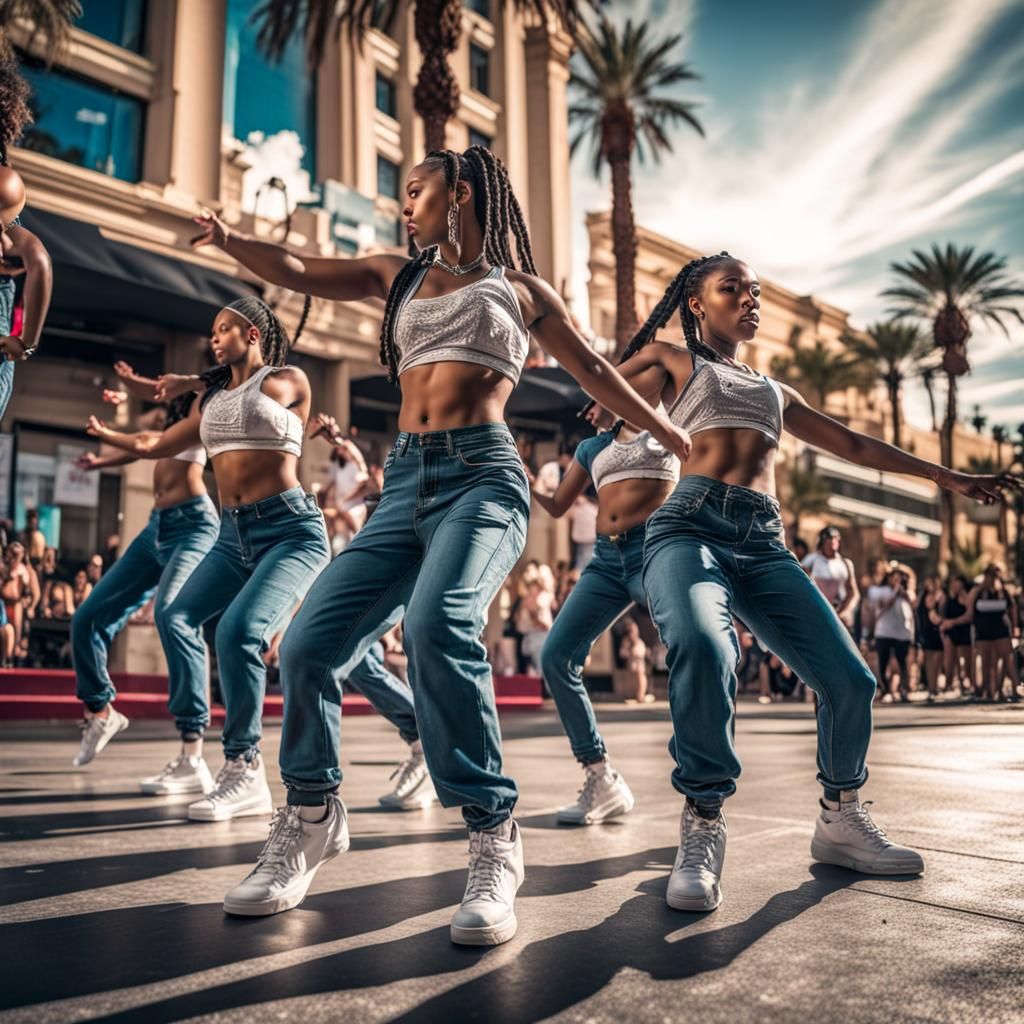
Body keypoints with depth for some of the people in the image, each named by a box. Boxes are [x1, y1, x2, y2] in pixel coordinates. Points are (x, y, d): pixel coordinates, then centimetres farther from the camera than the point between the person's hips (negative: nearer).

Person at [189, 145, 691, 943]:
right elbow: (294, 273, 17)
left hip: (483, 475, -4)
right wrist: (227, 239, 0)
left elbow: (593, 370, 18)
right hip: (405, 482, 5)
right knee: (310, 644, -9)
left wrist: (678, 442, 20)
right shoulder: (397, 278, 24)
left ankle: (494, 839, -23)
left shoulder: (517, 287, 15)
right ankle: (310, 819, 14)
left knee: (438, 623, -33)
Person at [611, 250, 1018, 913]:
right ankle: (703, 828, -23)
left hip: (764, 543, 5)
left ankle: (842, 822, 14)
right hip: (691, 527, -5)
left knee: (849, 679, -9)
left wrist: (949, 477, 35)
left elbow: (853, 444, 35)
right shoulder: (676, 363, 19)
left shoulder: (775, 392, 34)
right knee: (704, 648, -37)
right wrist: (648, 356, 11)